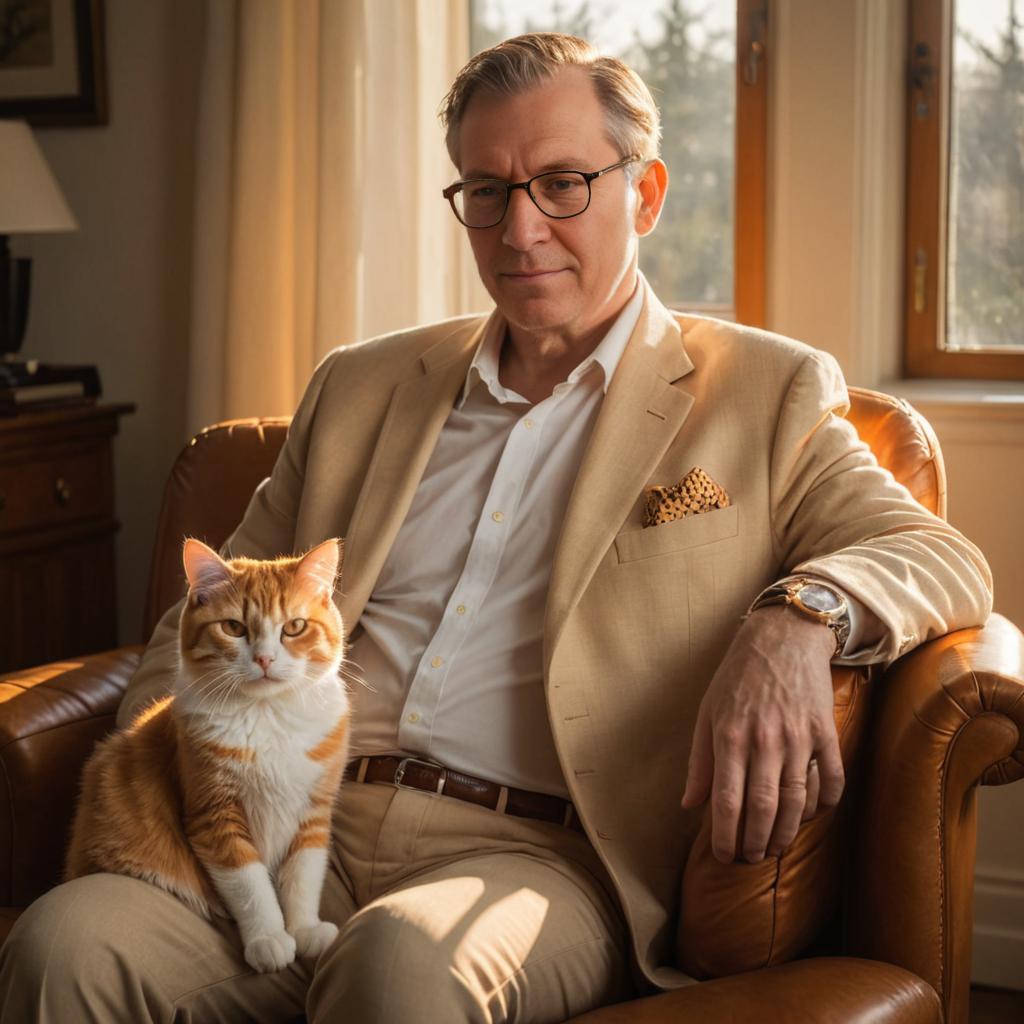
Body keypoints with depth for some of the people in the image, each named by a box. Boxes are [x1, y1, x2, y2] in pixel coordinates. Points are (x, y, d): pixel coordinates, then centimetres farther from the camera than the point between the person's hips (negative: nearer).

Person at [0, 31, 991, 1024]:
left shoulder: (765, 395, 12)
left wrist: (798, 613, -19)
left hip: (541, 861, -2)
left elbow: (944, 556, 4)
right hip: (302, 838, 3)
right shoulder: (360, 387, 21)